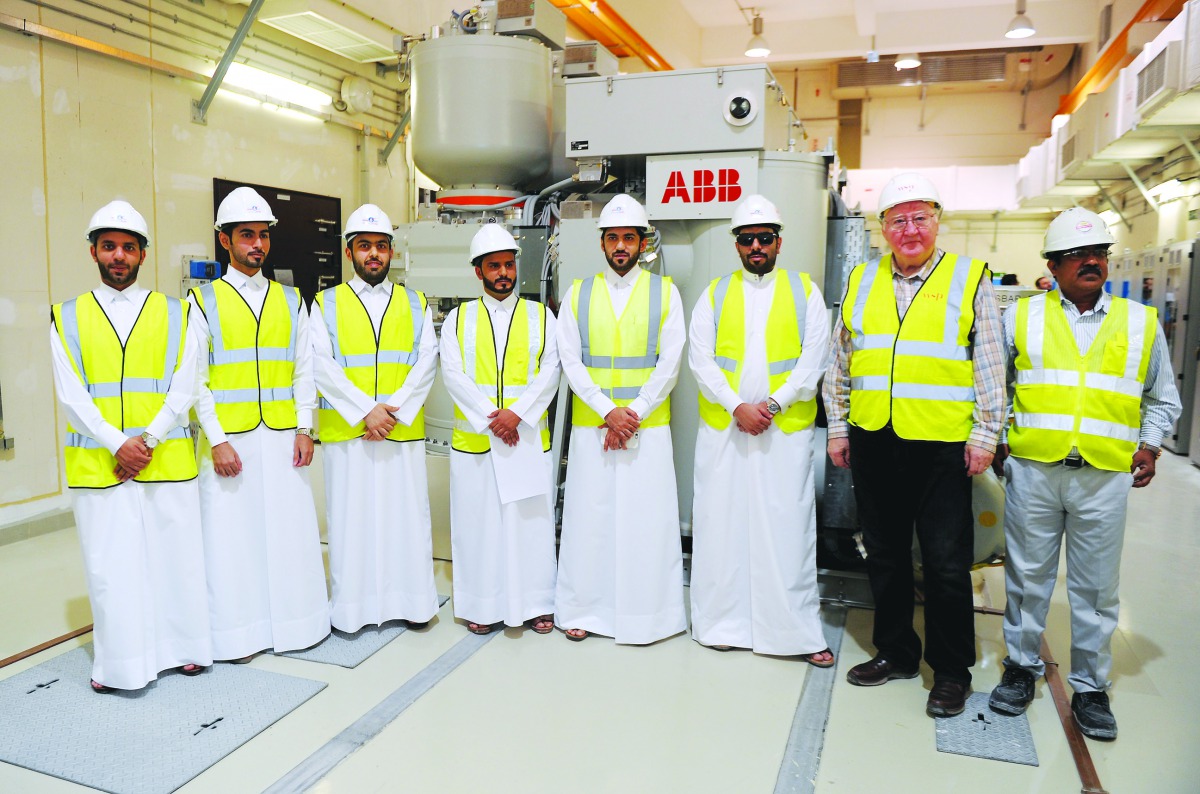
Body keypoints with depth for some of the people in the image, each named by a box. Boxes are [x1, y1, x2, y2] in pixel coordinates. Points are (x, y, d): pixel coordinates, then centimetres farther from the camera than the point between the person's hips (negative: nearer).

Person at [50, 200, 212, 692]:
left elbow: (183, 389, 0)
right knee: (109, 564, 5)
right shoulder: (68, 318, 6)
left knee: (175, 555, 6)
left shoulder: (173, 314, 6)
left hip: (167, 461, 0)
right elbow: (71, 396, -1)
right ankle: (119, 664, 19)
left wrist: (147, 440, -11)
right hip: (98, 462, 0)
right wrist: (117, 445, -12)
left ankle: (182, 646, 23)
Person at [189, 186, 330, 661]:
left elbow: (303, 371, 9)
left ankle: (293, 621, 20)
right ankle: (239, 633, 15)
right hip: (228, 439, -2)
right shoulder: (203, 301, 2)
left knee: (290, 531, 6)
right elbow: (196, 381, -2)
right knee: (233, 535, 3)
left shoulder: (290, 301, 10)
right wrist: (216, 440, -10)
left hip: (282, 438, 2)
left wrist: (304, 429, 0)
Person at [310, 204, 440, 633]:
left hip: (403, 431, 1)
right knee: (351, 516, 4)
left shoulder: (415, 304, 10)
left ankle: (410, 600, 17)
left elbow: (426, 361, 0)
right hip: (346, 432, -1)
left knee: (406, 513, 4)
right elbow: (321, 365, -5)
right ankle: (352, 606, 16)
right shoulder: (326, 304, 6)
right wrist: (366, 410, -14)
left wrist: (394, 410, -13)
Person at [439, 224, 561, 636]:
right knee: (477, 521, 5)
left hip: (528, 436, 0)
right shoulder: (458, 318, 7)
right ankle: (483, 605, 18)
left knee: (531, 520, 5)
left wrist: (517, 413, -16)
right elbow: (453, 374, -3)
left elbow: (549, 372, -2)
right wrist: (488, 418, -14)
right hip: (474, 437, 0)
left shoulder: (540, 316, 7)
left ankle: (535, 603, 18)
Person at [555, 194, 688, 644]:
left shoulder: (664, 292, 4)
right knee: (589, 515, 5)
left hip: (649, 426, -1)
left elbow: (670, 363, -2)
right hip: (590, 425, 1)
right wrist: (609, 412, -11)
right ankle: (583, 610, 18)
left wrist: (633, 415, -10)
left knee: (647, 518, 1)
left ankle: (646, 614, 14)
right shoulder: (578, 295, 7)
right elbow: (570, 361, 0)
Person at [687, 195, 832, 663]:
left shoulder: (804, 291, 8)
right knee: (722, 523, 5)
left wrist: (773, 403, -12)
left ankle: (797, 631, 10)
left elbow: (813, 359, -1)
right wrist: (737, 407, -11)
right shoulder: (715, 294, 10)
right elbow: (700, 359, 1)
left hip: (786, 430, -1)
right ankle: (723, 622, 17)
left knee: (788, 526, 0)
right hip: (723, 429, 1)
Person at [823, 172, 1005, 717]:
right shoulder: (861, 282, 11)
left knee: (946, 563, 3)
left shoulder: (971, 279, 2)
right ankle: (894, 652, 30)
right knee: (885, 554, 14)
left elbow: (991, 366, 0)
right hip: (872, 442, 4)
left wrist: (984, 434, -5)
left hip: (942, 445, -3)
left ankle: (951, 671, 20)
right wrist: (837, 427, 11)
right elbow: (839, 362, 14)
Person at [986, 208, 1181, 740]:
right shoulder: (1022, 317, 6)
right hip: (1032, 469, -1)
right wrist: (993, 439, 3)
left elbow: (1163, 397, 19)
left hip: (1105, 477, 1)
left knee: (1096, 586, 8)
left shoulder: (1141, 322, 11)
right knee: (1027, 577, 9)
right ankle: (1022, 667, 25)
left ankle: (1090, 687, 22)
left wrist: (1151, 445, 4)